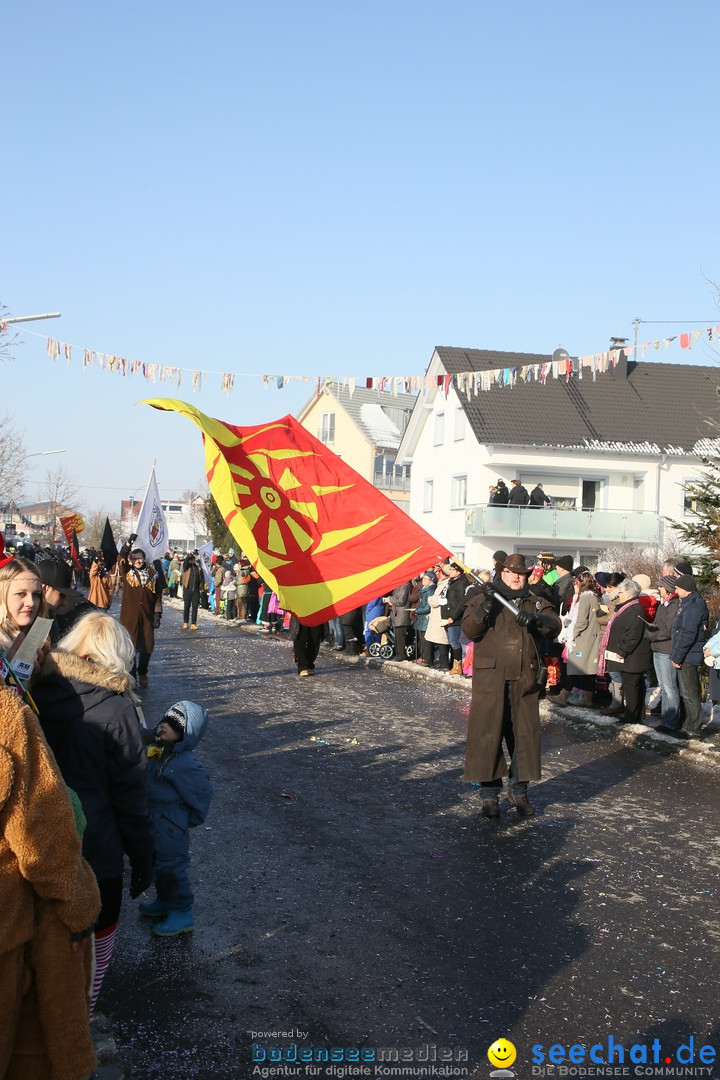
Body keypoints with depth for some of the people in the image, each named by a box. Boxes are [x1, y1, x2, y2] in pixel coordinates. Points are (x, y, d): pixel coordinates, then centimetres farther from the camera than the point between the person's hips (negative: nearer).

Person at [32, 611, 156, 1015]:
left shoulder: (38, 692, -3)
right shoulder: (116, 707, -18)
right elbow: (131, 793, -13)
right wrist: (143, 855, -1)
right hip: (96, 850, -5)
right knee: (97, 944, 13)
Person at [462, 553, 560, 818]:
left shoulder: (537, 603, 13)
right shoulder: (482, 598, 7)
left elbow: (554, 625, -4)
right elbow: (469, 629, -7)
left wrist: (535, 619, -24)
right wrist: (485, 607, -22)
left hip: (524, 680, 3)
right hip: (490, 678, -3)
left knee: (525, 735, 6)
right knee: (488, 734, -2)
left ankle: (518, 791, 20)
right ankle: (489, 794, 7)